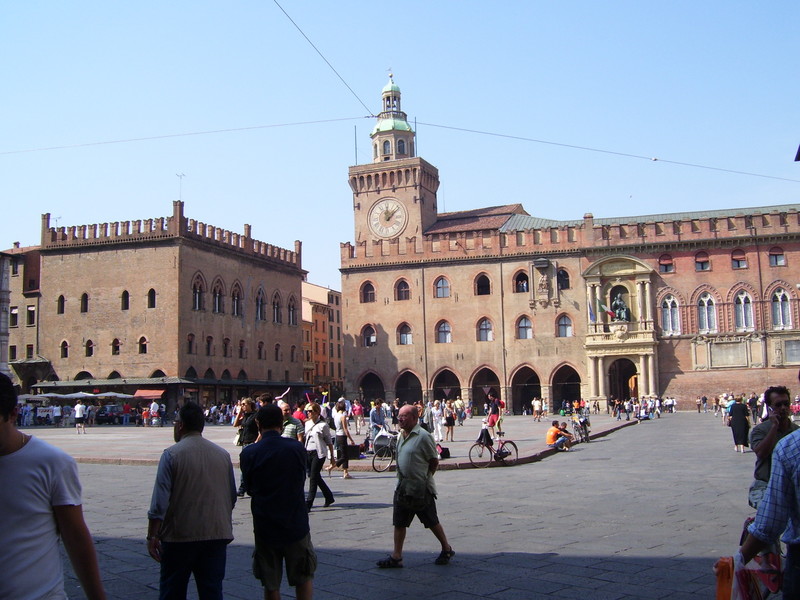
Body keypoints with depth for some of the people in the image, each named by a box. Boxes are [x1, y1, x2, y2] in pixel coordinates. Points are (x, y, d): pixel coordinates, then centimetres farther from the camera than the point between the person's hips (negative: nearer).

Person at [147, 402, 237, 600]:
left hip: (180, 536, -3)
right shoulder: (223, 454, 5)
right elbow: (232, 497, 12)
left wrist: (152, 535, -6)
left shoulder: (172, 454, -9)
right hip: (217, 535, 4)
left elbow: (160, 501, -12)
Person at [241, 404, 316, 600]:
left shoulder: (249, 453, -9)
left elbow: (249, 488, 4)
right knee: (304, 578, 16)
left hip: (265, 527, 0)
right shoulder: (296, 448, -8)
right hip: (296, 525, 0)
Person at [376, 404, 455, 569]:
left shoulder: (423, 436, -17)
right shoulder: (401, 435, 9)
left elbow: (434, 461, -11)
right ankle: (396, 556, 14)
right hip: (403, 487, 8)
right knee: (399, 523, 7)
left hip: (421, 489, -8)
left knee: (432, 522, 7)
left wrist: (425, 478, -3)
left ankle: (447, 550, 25)